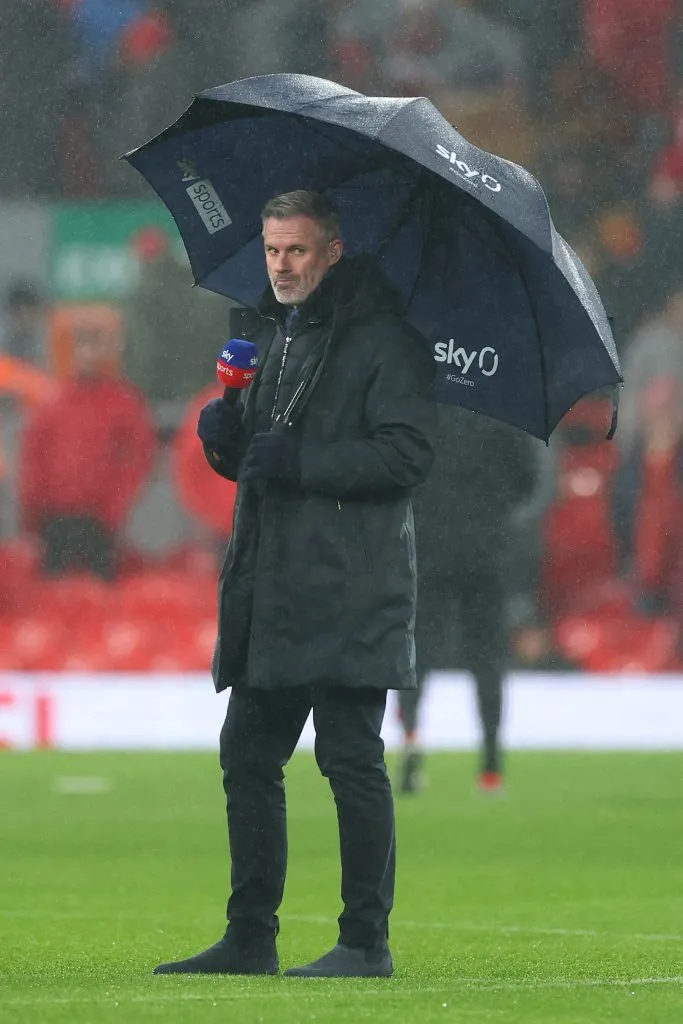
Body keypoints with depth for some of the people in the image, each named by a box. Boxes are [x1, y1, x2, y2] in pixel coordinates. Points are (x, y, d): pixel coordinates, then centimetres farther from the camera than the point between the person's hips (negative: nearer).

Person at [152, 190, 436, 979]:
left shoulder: (381, 340, -7)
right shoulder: (269, 332, 18)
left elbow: (407, 454, -15)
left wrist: (298, 462, -18)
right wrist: (224, 436, 2)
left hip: (350, 595, -8)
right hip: (271, 591, 8)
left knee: (350, 759, -6)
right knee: (247, 756, 8)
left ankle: (366, 941, 0)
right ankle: (251, 937, 15)